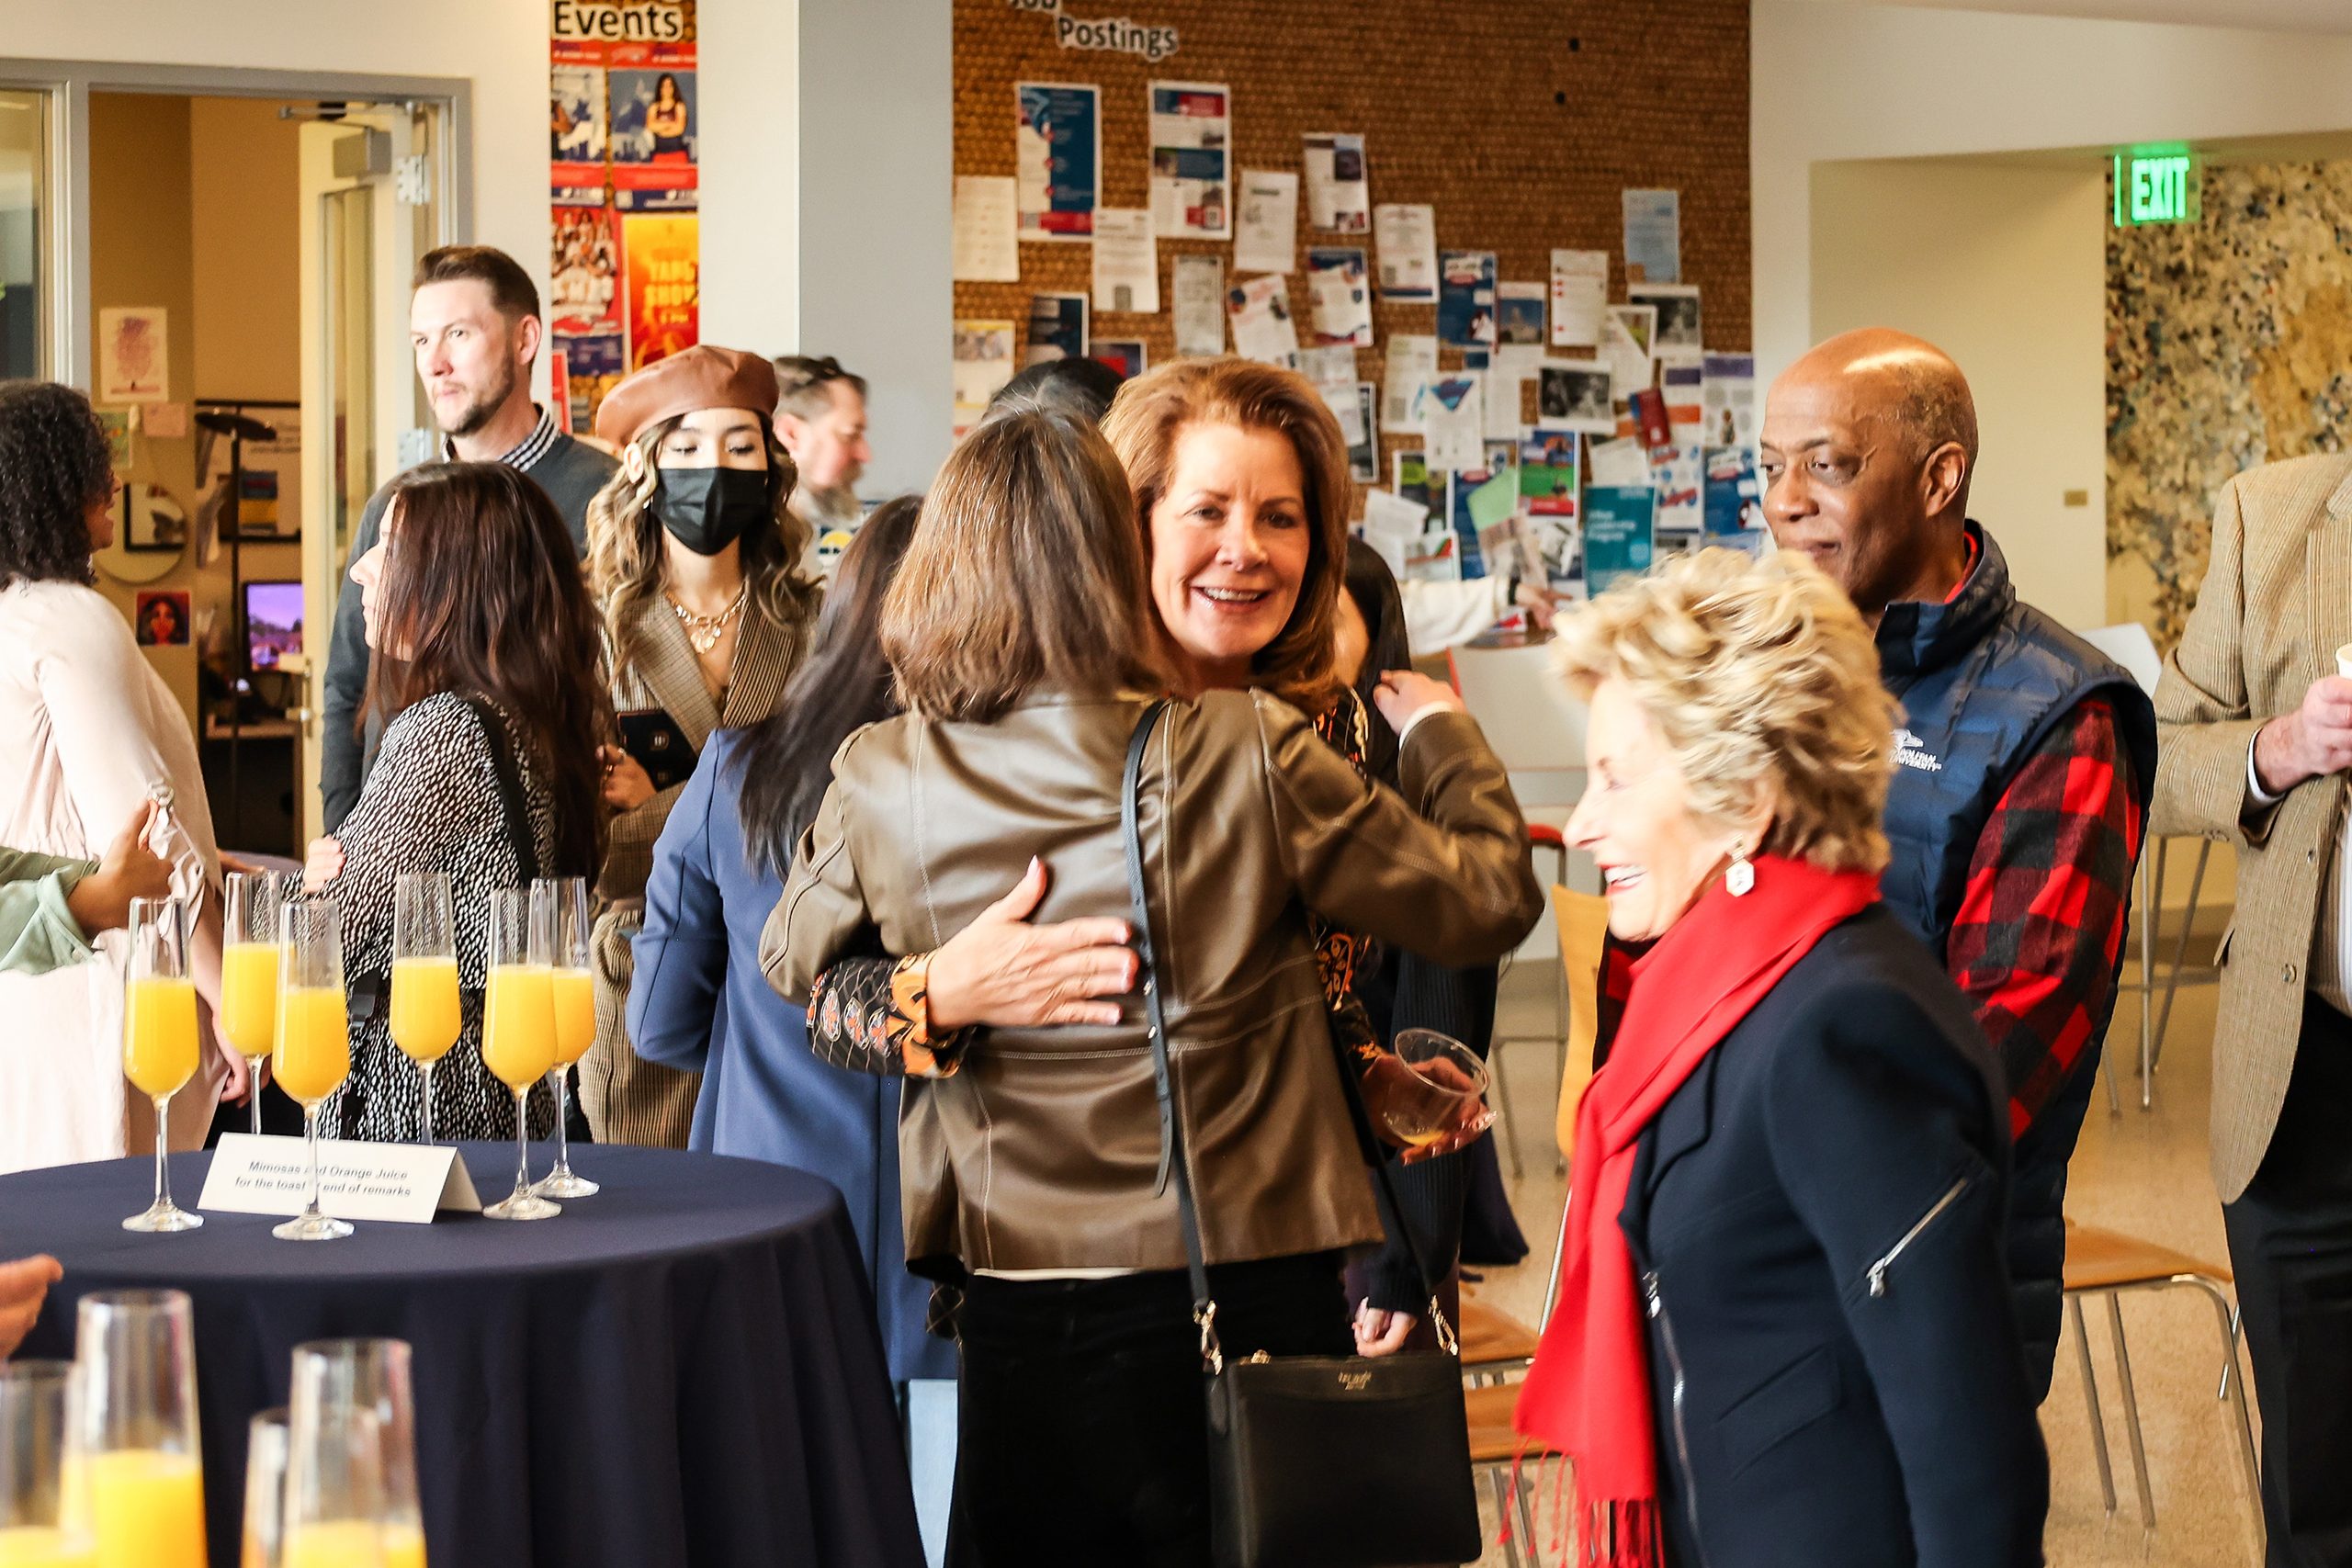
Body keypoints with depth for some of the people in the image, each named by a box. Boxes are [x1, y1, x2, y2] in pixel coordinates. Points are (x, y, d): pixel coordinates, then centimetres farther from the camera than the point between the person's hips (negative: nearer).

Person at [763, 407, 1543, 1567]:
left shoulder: (879, 782, -7)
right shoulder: (1246, 756, -14)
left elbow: (791, 962, 13)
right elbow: (1487, 902, -3)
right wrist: (1441, 733, 14)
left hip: (1013, 1320, 2)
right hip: (1243, 1299, -2)